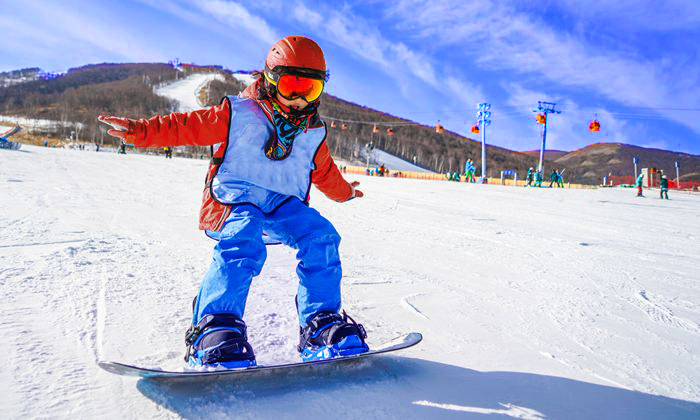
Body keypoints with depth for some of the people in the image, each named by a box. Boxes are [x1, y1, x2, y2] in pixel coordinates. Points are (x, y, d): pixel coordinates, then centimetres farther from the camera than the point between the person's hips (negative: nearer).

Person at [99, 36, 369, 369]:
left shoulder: (313, 134, 15)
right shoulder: (237, 115, 0)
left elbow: (325, 173, 32)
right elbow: (188, 126, 1)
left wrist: (344, 191, 46)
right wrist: (141, 131, -8)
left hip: (284, 203, 4)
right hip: (236, 198, -4)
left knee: (320, 236, -23)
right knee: (242, 245, -36)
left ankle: (322, 326, -17)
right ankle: (215, 330, -32)